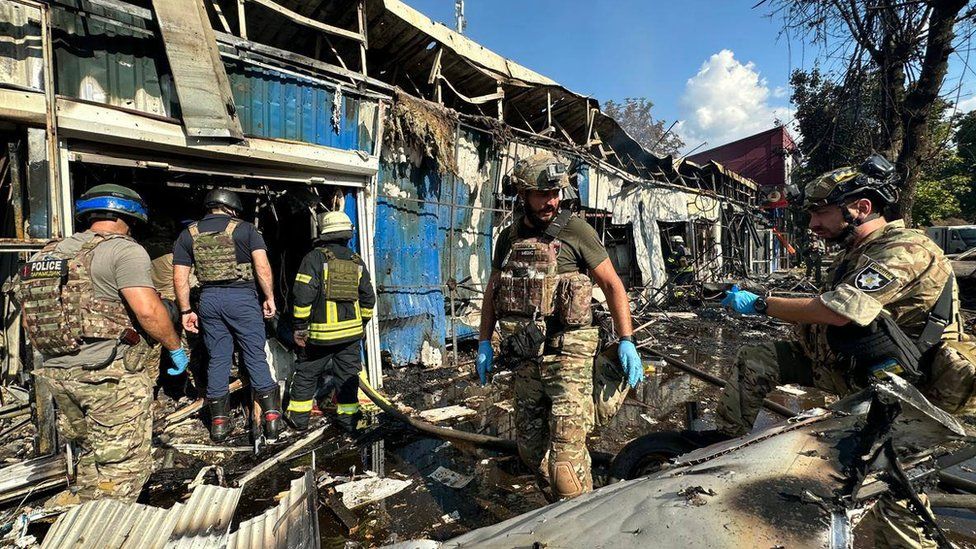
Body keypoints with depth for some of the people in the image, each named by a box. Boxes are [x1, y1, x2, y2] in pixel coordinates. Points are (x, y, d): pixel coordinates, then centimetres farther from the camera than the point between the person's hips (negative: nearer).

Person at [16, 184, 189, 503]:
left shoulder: (45, 255, 14)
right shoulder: (123, 250, -11)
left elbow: (29, 316, 17)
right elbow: (148, 310, -21)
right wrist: (175, 348, -9)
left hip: (55, 373, 9)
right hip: (110, 375, -8)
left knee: (92, 454, 23)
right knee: (123, 464, 3)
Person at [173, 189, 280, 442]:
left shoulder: (188, 234, 10)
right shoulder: (245, 228, 0)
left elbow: (180, 277, 6)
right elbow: (262, 266, -11)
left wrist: (186, 311, 11)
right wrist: (269, 297, -4)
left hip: (209, 298, 4)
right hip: (242, 297, -3)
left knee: (218, 359, 11)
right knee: (256, 356, 3)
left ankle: (219, 422, 19)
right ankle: (271, 415, 5)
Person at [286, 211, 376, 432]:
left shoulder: (315, 258, -8)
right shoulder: (357, 262, 6)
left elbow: (303, 295, -14)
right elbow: (368, 298, 9)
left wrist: (300, 327, -6)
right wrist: (360, 324, 20)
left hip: (320, 332, -3)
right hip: (351, 331, 3)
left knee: (306, 374, 14)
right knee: (348, 375, 12)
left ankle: (298, 417, 25)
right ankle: (348, 418, 17)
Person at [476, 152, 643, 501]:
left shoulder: (575, 230, -5)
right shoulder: (508, 238, 9)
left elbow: (612, 285, -3)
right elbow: (492, 292, 17)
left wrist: (626, 341, -10)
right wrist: (484, 343, 12)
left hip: (567, 354, -5)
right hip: (525, 358, 6)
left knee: (565, 456, -9)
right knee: (529, 448, 18)